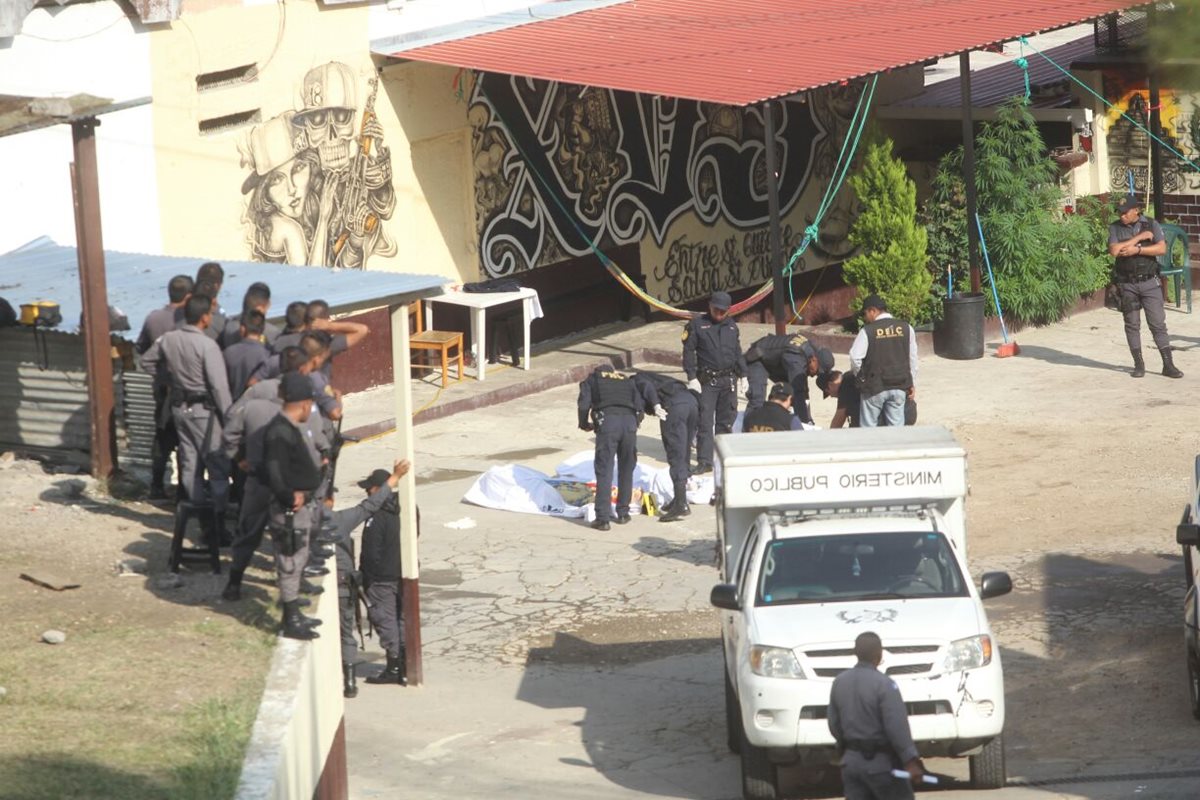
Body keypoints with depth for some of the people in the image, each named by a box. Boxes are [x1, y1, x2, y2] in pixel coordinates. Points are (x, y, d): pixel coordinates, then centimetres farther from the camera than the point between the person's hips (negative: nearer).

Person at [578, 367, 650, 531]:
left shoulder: (592, 380, 23)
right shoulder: (628, 381, 30)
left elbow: (584, 404, 7)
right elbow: (640, 405, 16)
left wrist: (584, 424, 22)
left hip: (607, 421, -3)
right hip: (629, 421, 3)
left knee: (604, 472, -2)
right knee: (626, 471, 17)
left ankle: (603, 519, -7)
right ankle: (623, 513, 25)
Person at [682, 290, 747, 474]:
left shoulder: (731, 326, 13)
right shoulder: (697, 325, -1)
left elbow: (738, 353, 20)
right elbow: (688, 352, -4)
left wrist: (743, 375, 14)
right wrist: (692, 378, -11)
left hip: (729, 380, 4)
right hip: (707, 381, -4)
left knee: (726, 421, 9)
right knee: (705, 422, -7)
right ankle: (704, 461, -7)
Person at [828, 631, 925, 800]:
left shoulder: (839, 682, 4)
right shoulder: (883, 684, -16)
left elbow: (834, 724, 12)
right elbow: (897, 726, -22)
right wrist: (911, 760, -22)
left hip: (851, 761, 6)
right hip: (880, 762, -6)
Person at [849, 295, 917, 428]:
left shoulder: (867, 331, -10)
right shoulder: (906, 328, 2)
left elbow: (855, 357, -12)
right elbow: (912, 359, 7)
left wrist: (861, 377, 7)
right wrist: (912, 384, 15)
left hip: (874, 387, -3)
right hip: (899, 387, 3)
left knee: (868, 427, 7)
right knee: (896, 426, 8)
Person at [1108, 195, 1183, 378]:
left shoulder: (1152, 225, 0)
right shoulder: (1115, 228, 0)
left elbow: (1162, 248, -11)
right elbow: (1114, 251, -16)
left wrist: (1137, 249, -19)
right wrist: (1140, 237, -15)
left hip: (1149, 282, -1)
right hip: (1127, 284, 1)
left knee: (1158, 323, -1)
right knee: (1132, 325, 5)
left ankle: (1168, 365, 1)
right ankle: (1139, 365, 14)